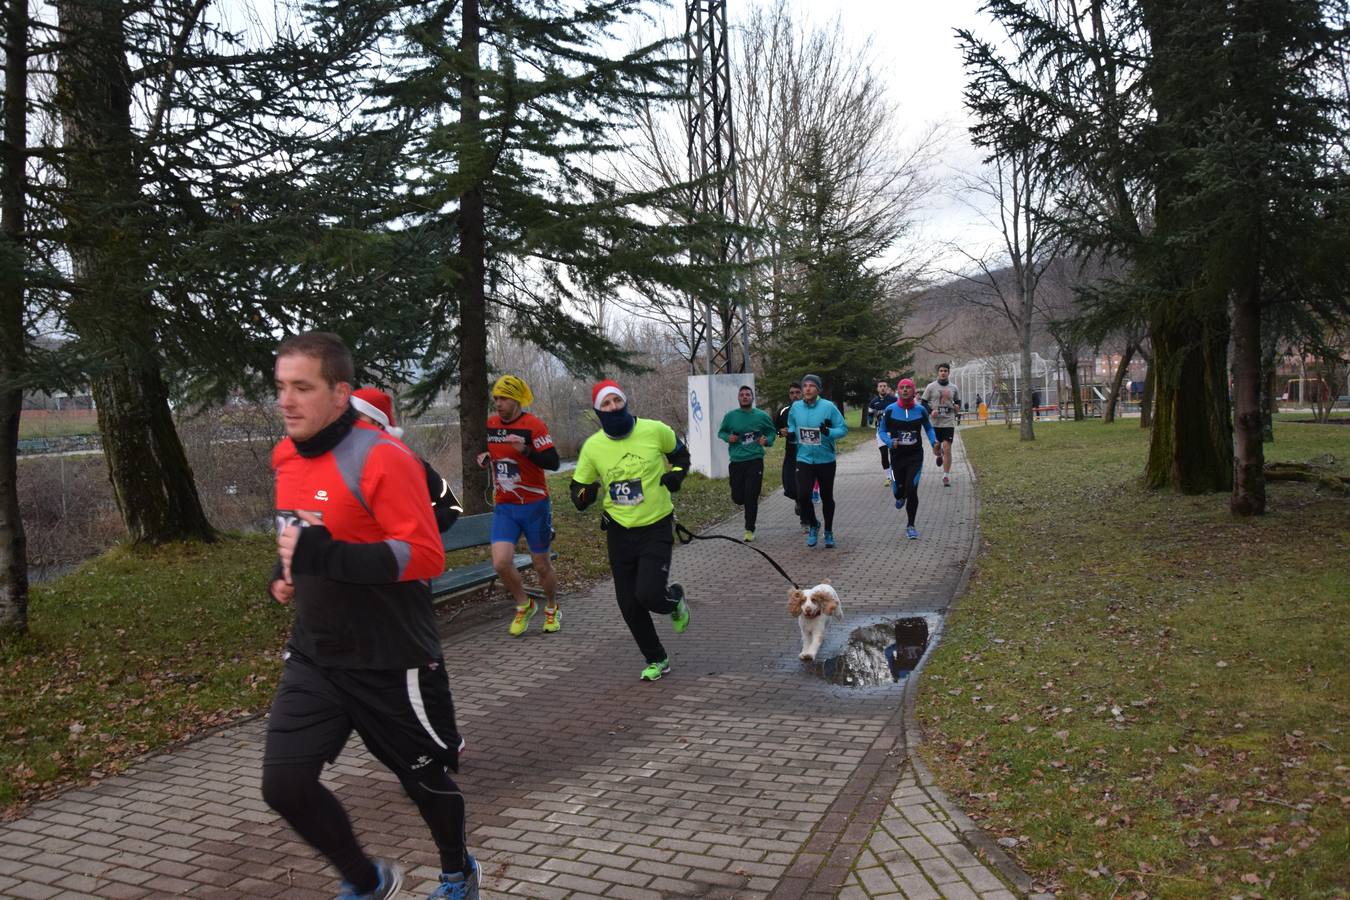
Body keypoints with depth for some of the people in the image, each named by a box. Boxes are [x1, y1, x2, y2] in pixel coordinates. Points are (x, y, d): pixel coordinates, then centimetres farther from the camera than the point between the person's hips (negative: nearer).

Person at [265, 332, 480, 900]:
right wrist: (284, 570, 7)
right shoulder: (286, 456, 4)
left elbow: (425, 556, -26)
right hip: (313, 658, 7)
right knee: (283, 783, 0)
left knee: (424, 779, 13)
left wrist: (327, 557, -33)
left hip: (390, 662, -6)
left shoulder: (380, 457, -21)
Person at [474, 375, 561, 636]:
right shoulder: (490, 425, 3)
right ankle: (524, 605, 14)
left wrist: (526, 450, -34)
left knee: (542, 565, 9)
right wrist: (483, 458, 1)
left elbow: (553, 462, -20)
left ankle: (552, 609, 36)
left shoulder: (533, 425, -14)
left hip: (534, 506, -4)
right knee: (501, 563, -12)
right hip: (504, 507, 4)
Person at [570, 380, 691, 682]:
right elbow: (578, 493, 2)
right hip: (620, 532, 3)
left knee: (648, 595, -17)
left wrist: (677, 474, -9)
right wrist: (586, 494, -21)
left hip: (657, 528, -3)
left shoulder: (655, 430, -10)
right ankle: (656, 660, 27)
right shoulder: (593, 446, -6)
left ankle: (675, 600, 21)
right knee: (629, 604, 5)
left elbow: (680, 453, 11)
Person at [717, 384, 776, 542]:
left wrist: (767, 440, -7)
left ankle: (750, 530, 9)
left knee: (751, 498, -5)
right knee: (738, 498, 3)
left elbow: (772, 432, 13)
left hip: (755, 461, -2)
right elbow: (721, 432, 14)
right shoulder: (730, 416, 2)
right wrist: (728, 437, -8)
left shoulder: (762, 416, 1)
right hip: (736, 461, 2)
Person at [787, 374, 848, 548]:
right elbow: (791, 426, 18)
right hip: (804, 459, 1)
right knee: (803, 494, -15)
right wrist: (791, 434, -3)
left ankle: (828, 532, 31)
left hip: (826, 460, -1)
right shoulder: (796, 407, -1)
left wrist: (829, 432, -26)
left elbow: (843, 428, -8)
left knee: (827, 497, 11)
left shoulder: (828, 407, -11)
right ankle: (813, 524, 13)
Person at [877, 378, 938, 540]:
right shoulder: (890, 410, -5)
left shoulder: (920, 410, 0)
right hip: (897, 455, 0)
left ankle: (910, 526, 3)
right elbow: (881, 431, 2)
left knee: (912, 490, -11)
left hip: (915, 455, 0)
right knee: (899, 487, 9)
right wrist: (890, 442, -18)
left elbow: (928, 428, 15)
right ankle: (900, 497, 53)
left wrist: (933, 442, -2)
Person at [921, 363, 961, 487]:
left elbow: (958, 401, 21)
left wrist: (956, 406, -2)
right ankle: (939, 455, 47)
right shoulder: (931, 387, 2)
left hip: (949, 422, 0)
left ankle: (946, 477, -2)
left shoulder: (953, 388, 7)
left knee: (947, 449, -8)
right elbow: (924, 402, 4)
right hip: (935, 422, 0)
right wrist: (931, 411, -14)